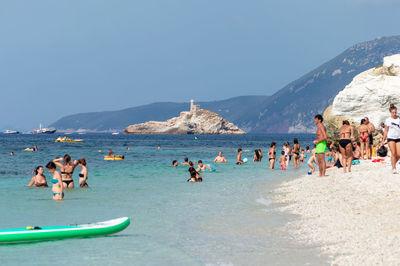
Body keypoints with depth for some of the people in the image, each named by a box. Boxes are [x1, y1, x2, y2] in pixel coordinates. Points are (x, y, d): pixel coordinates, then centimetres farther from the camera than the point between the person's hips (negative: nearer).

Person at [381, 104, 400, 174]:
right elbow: (386, 131, 7)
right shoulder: (388, 120, 2)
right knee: (393, 153, -11)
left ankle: (393, 164, 21)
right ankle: (394, 168, -5)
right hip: (391, 138, -2)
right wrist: (383, 140, 6)